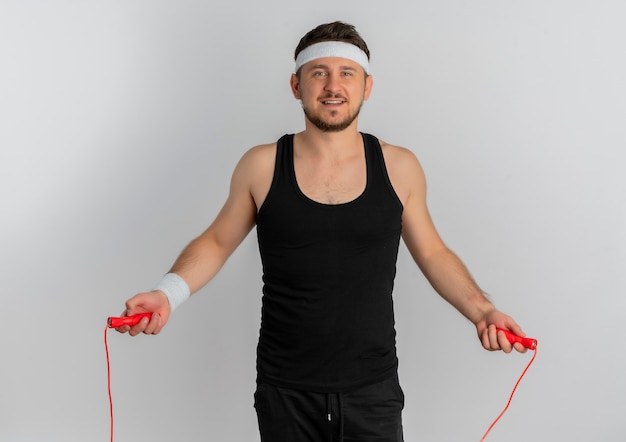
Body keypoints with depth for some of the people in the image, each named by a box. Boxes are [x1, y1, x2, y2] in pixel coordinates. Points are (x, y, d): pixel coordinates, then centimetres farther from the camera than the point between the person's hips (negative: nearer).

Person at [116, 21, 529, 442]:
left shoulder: (399, 168, -2)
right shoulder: (261, 166, -4)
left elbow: (432, 253, 9)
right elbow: (216, 243, 6)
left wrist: (481, 310, -4)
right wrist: (167, 293, -10)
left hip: (373, 392, 0)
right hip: (284, 393, 0)